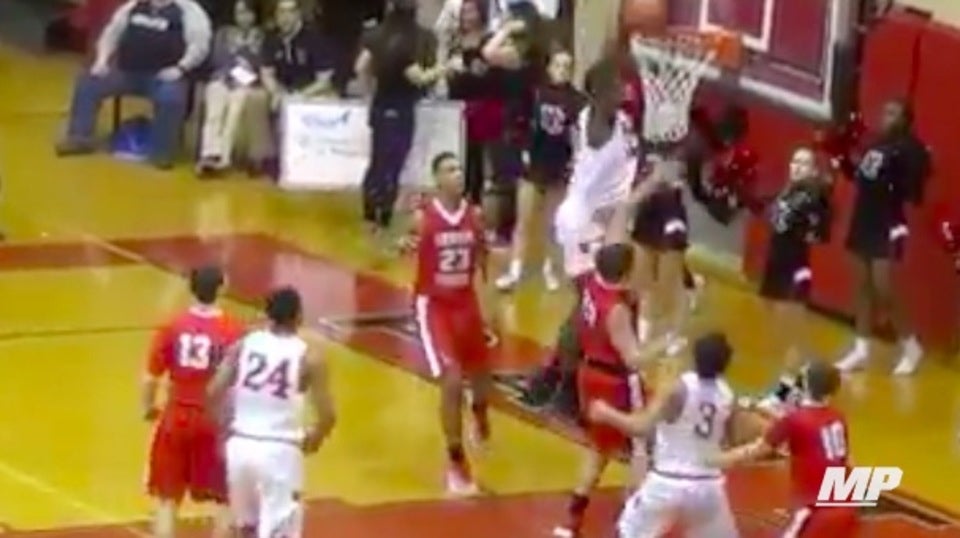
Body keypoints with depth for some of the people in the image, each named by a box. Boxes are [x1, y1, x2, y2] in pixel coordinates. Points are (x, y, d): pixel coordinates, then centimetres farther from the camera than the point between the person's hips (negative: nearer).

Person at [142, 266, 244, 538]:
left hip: (177, 418, 2)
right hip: (216, 421, -2)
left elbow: (150, 378, 0)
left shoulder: (172, 328, -5)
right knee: (226, 499, 14)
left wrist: (148, 408, 20)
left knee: (167, 500, 11)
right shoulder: (234, 331, -11)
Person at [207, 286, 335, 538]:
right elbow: (327, 416, -8)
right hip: (279, 450, -4)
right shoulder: (308, 357, -6)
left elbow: (213, 394, -4)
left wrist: (227, 424, 13)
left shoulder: (243, 345, 2)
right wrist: (314, 439, 13)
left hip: (241, 445, 4)